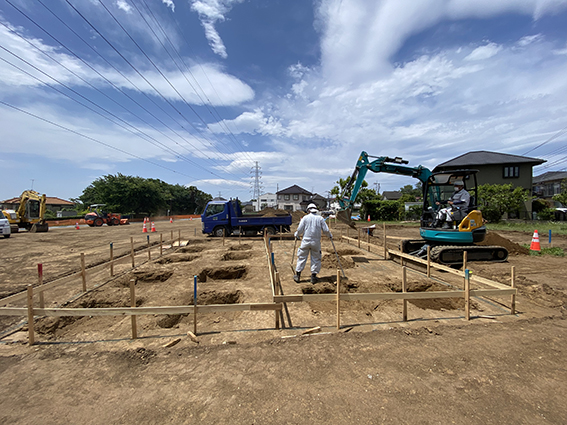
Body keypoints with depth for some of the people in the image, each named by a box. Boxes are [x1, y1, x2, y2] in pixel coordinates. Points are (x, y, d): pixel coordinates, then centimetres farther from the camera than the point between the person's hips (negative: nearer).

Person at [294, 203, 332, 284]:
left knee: (302, 257, 8)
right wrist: (330, 235, 20)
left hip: (306, 241, 0)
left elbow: (300, 230, -2)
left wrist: (296, 234, 18)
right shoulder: (320, 218, 3)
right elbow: (326, 230, 0)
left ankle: (298, 275, 14)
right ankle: (313, 276, 13)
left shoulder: (305, 218, 1)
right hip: (316, 242, 0)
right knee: (316, 258, 10)